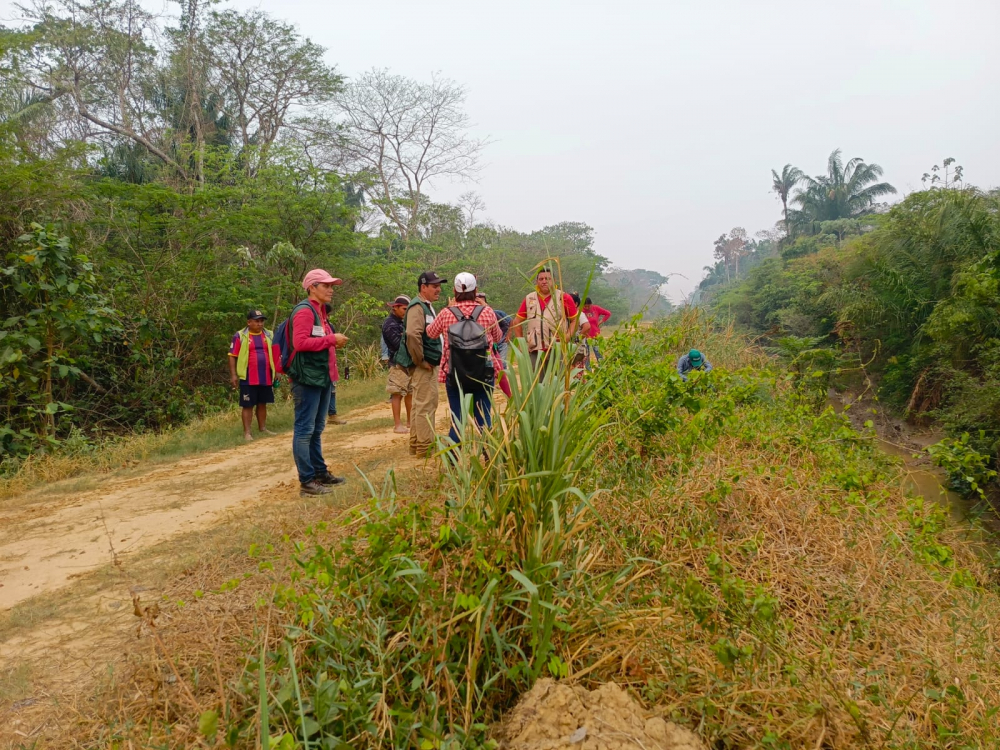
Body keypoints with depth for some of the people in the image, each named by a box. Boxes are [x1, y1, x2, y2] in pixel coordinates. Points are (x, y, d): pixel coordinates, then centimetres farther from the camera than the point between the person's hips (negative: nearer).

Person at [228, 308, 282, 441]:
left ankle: (263, 429, 24)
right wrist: (233, 375, -9)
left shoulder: (269, 335, 9)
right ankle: (247, 432, 5)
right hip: (248, 378, -4)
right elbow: (232, 356, -4)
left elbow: (275, 354, 15)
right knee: (248, 405, 1)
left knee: (262, 404, 14)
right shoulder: (240, 336, -4)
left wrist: (277, 371, 10)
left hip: (266, 377, 4)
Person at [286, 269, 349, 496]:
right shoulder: (304, 311, -12)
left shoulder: (319, 311, 19)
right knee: (304, 430, -5)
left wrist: (335, 341, 8)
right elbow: (300, 343, -22)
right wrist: (331, 339, -18)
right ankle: (307, 481, -2)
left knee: (316, 430, 16)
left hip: (322, 378, 10)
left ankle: (321, 474, 25)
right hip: (307, 379, -10)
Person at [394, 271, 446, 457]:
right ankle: (425, 447, -1)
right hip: (423, 366, -10)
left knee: (420, 405, 15)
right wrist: (421, 361, -22)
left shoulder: (427, 306, 17)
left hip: (430, 365, 10)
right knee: (425, 405, -6)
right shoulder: (417, 307, -15)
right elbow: (412, 335, -29)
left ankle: (416, 445, 24)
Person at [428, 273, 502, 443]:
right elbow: (497, 337, 14)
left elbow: (430, 333, 15)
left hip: (455, 375, 0)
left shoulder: (446, 313, -5)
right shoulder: (487, 311, -4)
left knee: (456, 419, 7)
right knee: (483, 418, 8)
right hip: (483, 373, 0)